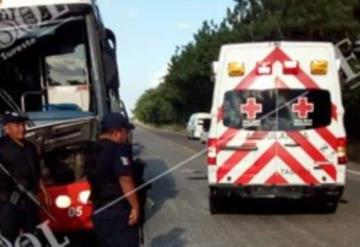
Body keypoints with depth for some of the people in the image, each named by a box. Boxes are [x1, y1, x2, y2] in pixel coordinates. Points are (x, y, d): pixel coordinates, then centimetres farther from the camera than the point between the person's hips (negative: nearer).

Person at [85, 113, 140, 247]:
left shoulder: (92, 152, 13)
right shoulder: (118, 149, -14)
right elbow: (125, 180, -22)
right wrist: (135, 206, -17)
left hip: (99, 210, 8)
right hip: (118, 210, -8)